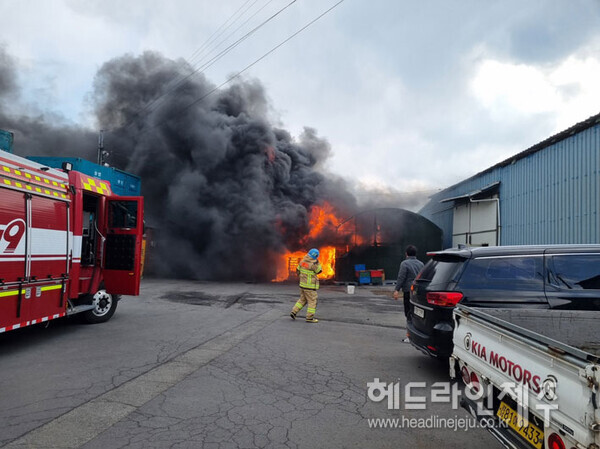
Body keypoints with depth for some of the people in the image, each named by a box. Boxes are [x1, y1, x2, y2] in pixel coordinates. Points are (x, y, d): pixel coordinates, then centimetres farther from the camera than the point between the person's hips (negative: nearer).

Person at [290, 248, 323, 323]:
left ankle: (293, 312, 14)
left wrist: (299, 277, 27)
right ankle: (310, 318, 5)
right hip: (310, 286, -8)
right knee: (312, 301, 3)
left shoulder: (302, 261, 1)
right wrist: (317, 262, -3)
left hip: (302, 284, 8)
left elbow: (298, 270, 13)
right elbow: (319, 271, -5)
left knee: (302, 300, 20)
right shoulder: (313, 264, -21)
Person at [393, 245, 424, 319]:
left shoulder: (405, 263, -8)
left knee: (408, 311, -2)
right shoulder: (421, 263, 12)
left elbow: (401, 278, -14)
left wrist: (397, 290, -14)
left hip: (409, 291, -6)